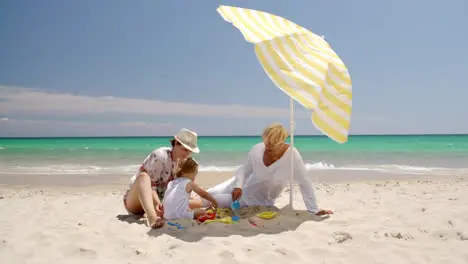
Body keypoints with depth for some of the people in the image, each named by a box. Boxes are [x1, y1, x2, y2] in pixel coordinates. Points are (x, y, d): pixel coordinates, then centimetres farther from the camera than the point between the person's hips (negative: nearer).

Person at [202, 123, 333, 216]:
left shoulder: (292, 156, -31)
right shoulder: (256, 149, -22)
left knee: (215, 200, -4)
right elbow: (244, 169, -7)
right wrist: (238, 186, -26)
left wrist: (314, 210, -25)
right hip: (244, 184, 3)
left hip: (260, 201, -2)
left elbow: (304, 184, -25)